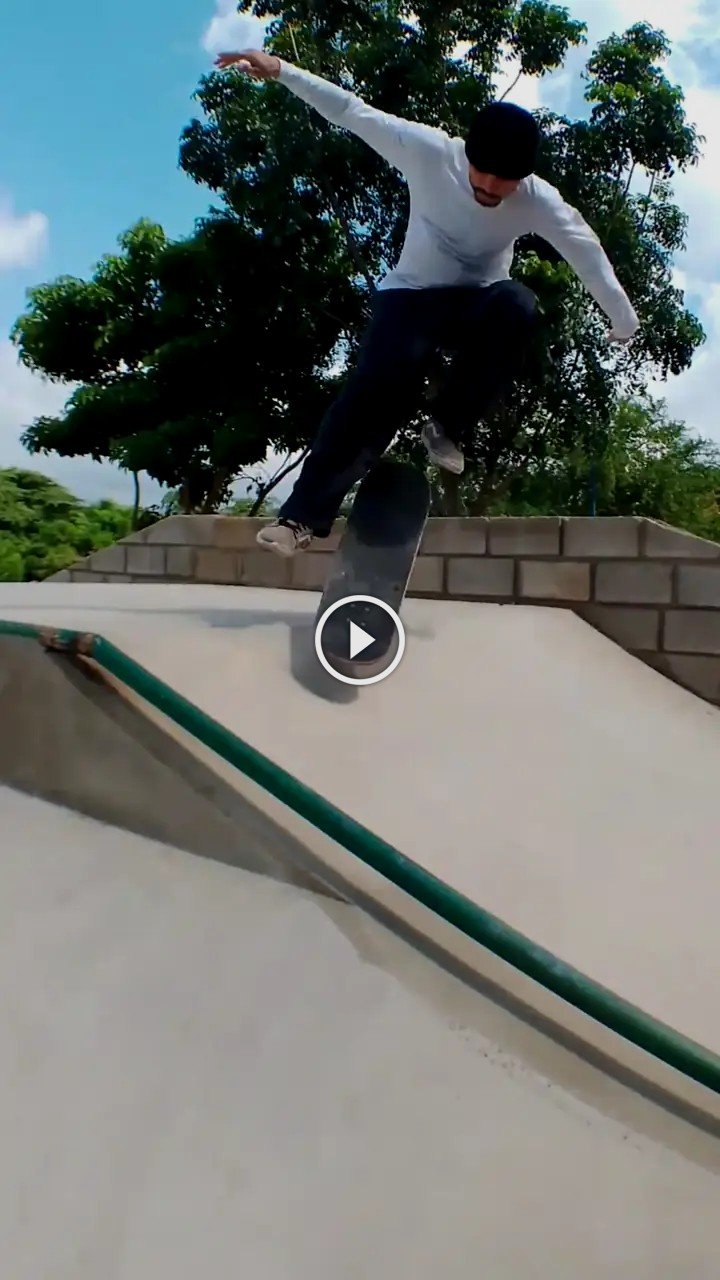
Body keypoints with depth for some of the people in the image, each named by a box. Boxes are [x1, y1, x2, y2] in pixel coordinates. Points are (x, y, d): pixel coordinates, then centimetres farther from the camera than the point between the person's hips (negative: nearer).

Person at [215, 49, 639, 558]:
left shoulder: (541, 202, -16)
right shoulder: (430, 152, -19)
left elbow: (590, 257, -11)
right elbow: (353, 111, -16)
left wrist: (625, 321, -10)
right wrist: (281, 70, -19)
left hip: (477, 305, 2)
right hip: (410, 295, -1)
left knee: (518, 306, -35)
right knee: (377, 387, -28)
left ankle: (448, 426, -19)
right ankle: (305, 514, -25)